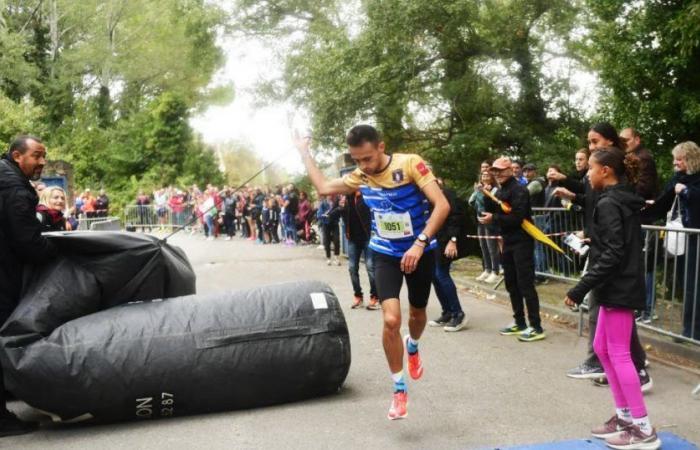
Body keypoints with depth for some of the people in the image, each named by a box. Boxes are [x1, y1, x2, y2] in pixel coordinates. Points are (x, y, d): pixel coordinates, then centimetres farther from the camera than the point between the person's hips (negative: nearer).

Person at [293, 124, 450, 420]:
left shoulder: (410, 163, -21)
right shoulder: (360, 176, -6)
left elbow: (442, 205, -26)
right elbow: (323, 187, 6)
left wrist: (420, 243, -35)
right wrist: (303, 152, 5)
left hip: (420, 251, -1)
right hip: (386, 254, 2)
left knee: (417, 314, 16)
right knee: (391, 319, -15)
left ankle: (412, 347, 53)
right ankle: (399, 389, 2)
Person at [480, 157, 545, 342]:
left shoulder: (519, 190, -13)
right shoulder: (499, 191, 15)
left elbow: (517, 217, -23)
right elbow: (491, 212, 9)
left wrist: (494, 219, -19)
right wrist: (486, 197, -5)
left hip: (521, 242, -9)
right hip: (508, 242, 9)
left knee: (525, 284, -9)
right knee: (512, 285, 13)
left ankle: (536, 328, -5)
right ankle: (520, 324, 23)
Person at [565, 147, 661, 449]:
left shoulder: (608, 204, -16)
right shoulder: (624, 201, 14)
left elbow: (612, 255, -22)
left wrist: (580, 289, -22)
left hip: (618, 289, -10)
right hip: (621, 286, 10)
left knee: (618, 354, -3)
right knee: (602, 348, 16)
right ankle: (625, 416, 23)